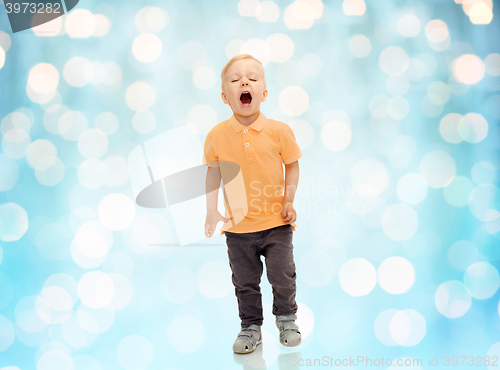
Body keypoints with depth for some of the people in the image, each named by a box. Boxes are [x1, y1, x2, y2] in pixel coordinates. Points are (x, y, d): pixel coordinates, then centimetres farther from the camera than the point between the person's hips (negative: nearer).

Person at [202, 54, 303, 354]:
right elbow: (213, 174, 6)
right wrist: (211, 211, 2)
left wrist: (289, 201, -7)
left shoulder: (279, 131, -9)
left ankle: (287, 318, 34)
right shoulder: (217, 135, -6)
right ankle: (251, 327, 31)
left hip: (276, 223, -1)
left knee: (283, 276, 8)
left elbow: (292, 166, 2)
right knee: (245, 283, 11)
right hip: (237, 227, 1)